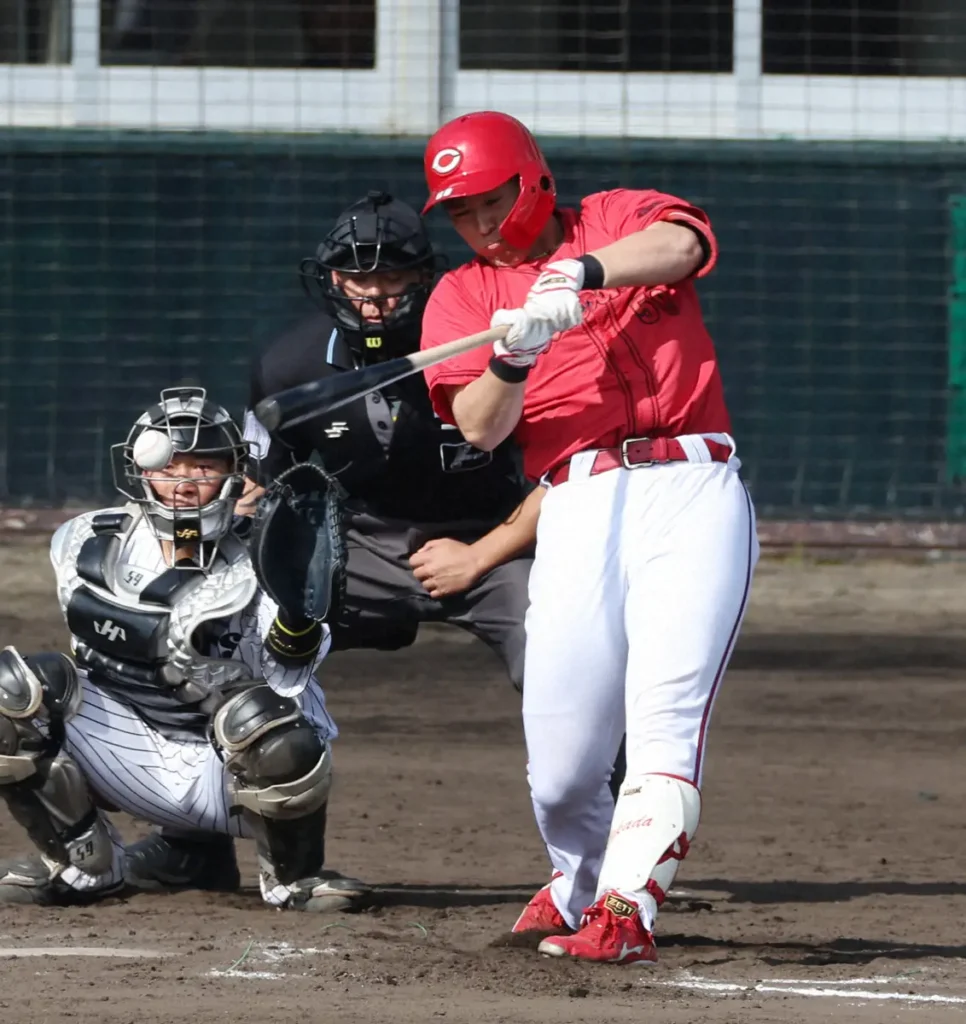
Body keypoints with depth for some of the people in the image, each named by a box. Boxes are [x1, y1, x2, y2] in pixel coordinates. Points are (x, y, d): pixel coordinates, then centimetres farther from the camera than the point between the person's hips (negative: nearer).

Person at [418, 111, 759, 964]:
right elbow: (478, 428, 2)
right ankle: (580, 880, 27)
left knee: (665, 708, -18)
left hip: (693, 487, -2)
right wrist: (513, 359, -19)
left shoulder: (617, 221, 12)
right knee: (561, 763, -2)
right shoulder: (464, 294, 16)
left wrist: (583, 272, -29)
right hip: (579, 507, 2)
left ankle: (626, 911, -22)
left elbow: (681, 243, -13)